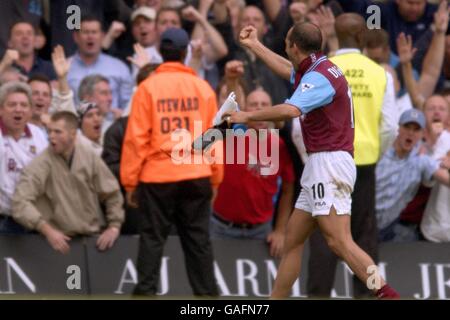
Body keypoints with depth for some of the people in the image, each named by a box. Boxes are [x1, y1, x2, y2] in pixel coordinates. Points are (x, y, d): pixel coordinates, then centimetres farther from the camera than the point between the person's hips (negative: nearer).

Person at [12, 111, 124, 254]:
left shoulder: (89, 158, 4)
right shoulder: (42, 163, -8)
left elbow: (112, 194, 13)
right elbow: (20, 202, -17)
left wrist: (114, 227, 3)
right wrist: (47, 230, -25)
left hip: (94, 238, 3)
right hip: (62, 241, -3)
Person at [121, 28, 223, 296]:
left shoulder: (148, 88, -4)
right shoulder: (203, 88, 2)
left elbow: (136, 138, -5)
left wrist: (130, 182, 1)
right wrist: (215, 179, 13)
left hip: (157, 176, -2)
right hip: (196, 175, 2)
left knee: (152, 238, 3)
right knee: (198, 239, 8)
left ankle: (146, 291, 0)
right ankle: (206, 292, 8)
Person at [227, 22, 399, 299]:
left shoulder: (320, 76, -14)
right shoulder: (318, 69, 17)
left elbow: (291, 110, -32)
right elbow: (287, 69, 40)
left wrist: (247, 116, -21)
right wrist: (254, 45, 49)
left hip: (329, 162, -10)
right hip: (320, 165, 10)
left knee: (339, 242, -20)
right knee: (293, 238, 12)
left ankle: (388, 295, -27)